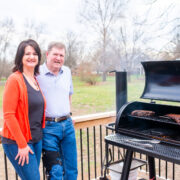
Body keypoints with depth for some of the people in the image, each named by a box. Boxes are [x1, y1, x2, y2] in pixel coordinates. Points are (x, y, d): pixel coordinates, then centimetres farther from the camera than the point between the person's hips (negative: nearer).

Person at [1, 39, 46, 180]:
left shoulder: (36, 80, 10)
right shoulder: (15, 79, -12)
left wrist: (40, 135, 12)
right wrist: (22, 144, -15)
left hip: (36, 140, 7)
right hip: (18, 142, -7)